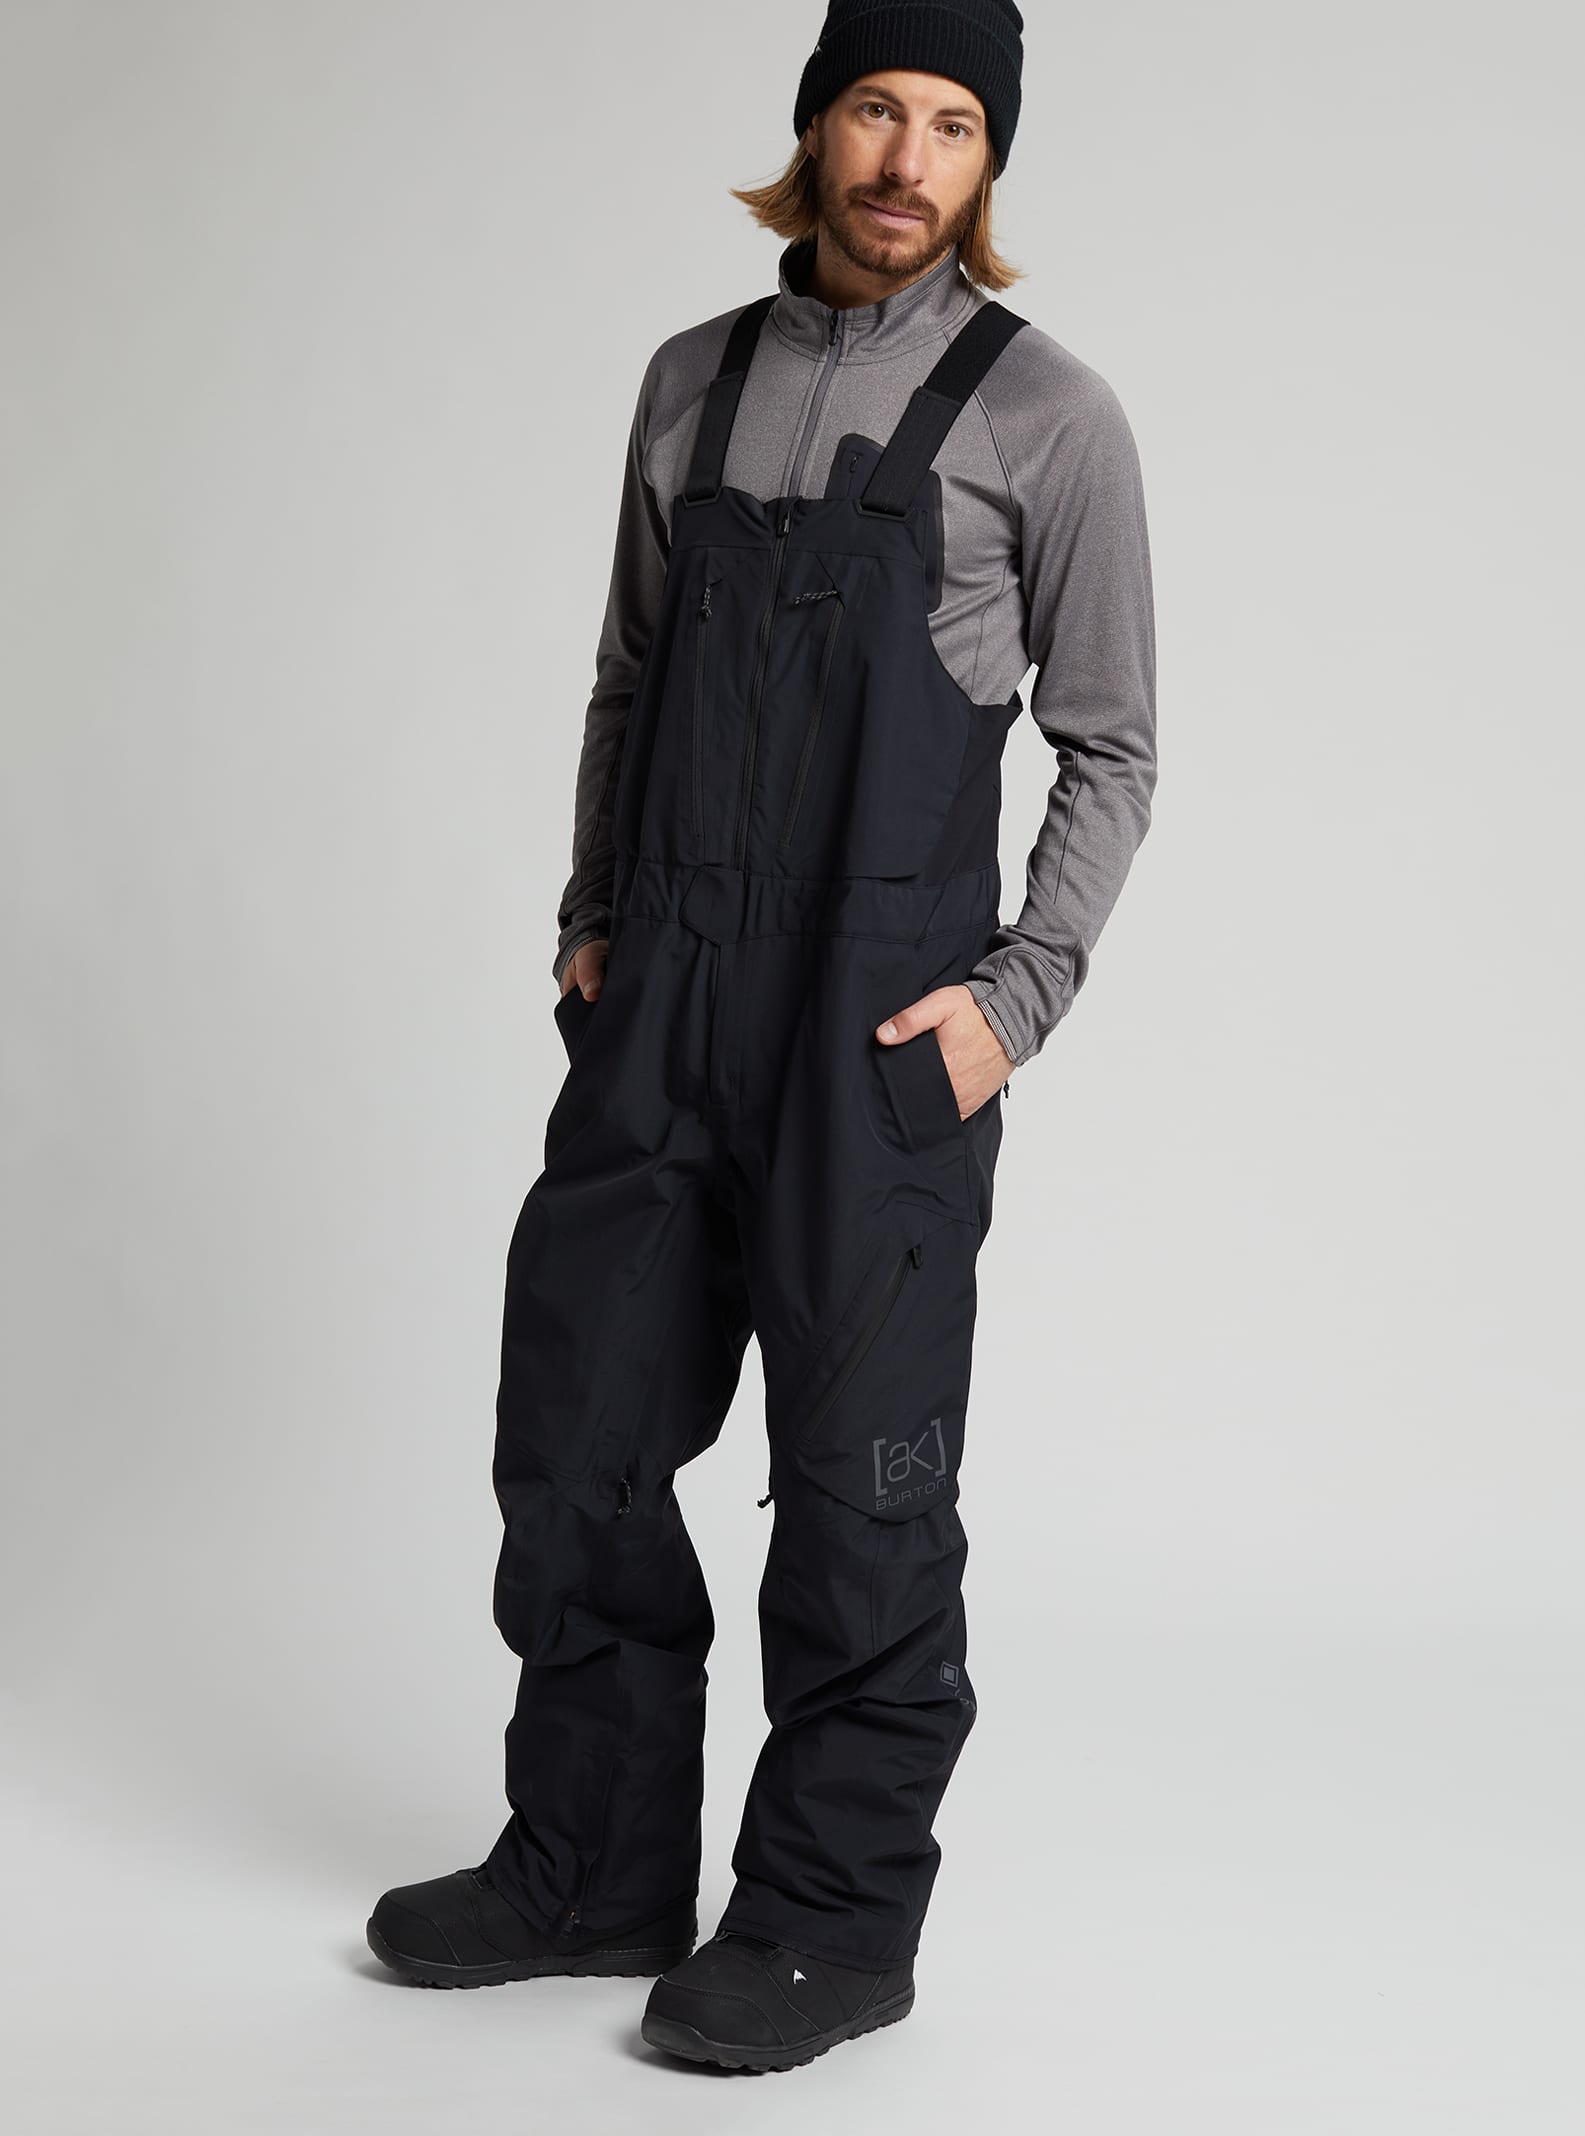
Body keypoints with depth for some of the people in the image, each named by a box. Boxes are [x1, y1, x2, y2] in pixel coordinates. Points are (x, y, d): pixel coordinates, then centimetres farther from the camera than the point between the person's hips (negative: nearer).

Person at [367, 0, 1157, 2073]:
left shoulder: (1044, 410, -2)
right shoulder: (693, 381, 12)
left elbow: (1110, 753, 0)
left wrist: (1017, 995, -10)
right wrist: (592, 927, 9)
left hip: (879, 1027, -5)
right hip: (656, 1013, 5)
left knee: (860, 1481, 2)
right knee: (579, 1439, 9)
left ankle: (835, 1918, 15)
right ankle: (595, 1866, 24)